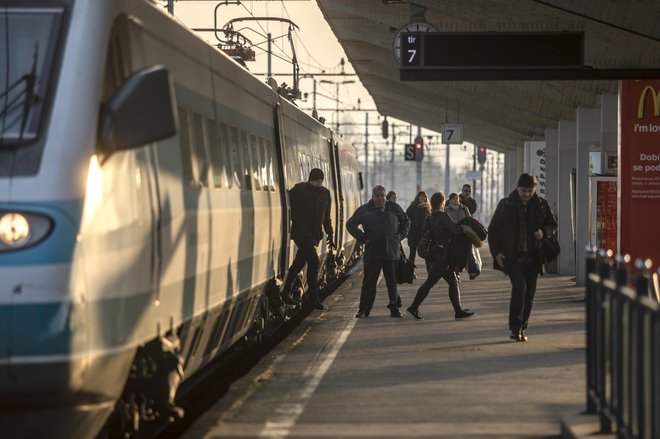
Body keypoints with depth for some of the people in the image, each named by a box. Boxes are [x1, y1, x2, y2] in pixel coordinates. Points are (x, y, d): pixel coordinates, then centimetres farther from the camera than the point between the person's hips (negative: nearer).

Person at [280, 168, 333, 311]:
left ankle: (285, 293, 21)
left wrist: (329, 234, 15)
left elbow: (326, 216, 18)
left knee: (299, 263, 11)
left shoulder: (325, 193, 10)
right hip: (301, 233, -6)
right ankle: (313, 297, -11)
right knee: (313, 261, -15)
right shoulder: (299, 190, -8)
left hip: (314, 234, 6)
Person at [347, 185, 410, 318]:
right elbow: (350, 224, 10)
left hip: (392, 252, 1)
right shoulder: (364, 210, 3)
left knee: (392, 282, 2)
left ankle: (394, 308, 8)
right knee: (369, 282, 0)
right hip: (372, 252, -1)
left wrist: (401, 235, 8)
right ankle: (364, 309, 5)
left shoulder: (394, 208, 10)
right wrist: (361, 238, 0)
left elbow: (406, 221, 24)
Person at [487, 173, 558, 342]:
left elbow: (552, 224, 18)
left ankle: (521, 328, 17)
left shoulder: (541, 205, 4)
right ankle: (515, 328, -13)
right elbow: (493, 230, 4)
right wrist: (496, 252, -5)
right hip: (512, 256, -3)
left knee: (529, 294, 5)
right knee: (519, 288, -19)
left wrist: (544, 231, -5)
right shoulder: (506, 205, -1)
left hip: (533, 257, 3)